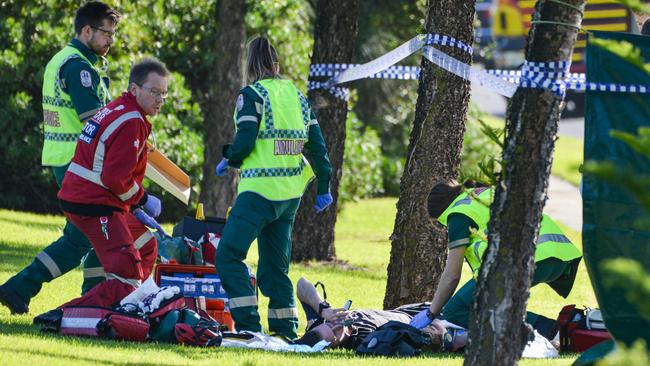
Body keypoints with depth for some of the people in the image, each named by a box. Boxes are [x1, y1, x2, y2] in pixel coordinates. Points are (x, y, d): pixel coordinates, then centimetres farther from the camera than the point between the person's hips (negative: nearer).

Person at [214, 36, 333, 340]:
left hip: (260, 190, -7)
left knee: (228, 255, -4)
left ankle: (248, 325, -15)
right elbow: (317, 146, 12)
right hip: (291, 193, 7)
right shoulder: (298, 96, 13)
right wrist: (324, 187, 18)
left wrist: (227, 161, 7)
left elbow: (245, 143, -13)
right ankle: (285, 330, 10)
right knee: (275, 266, 14)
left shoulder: (252, 95, -6)